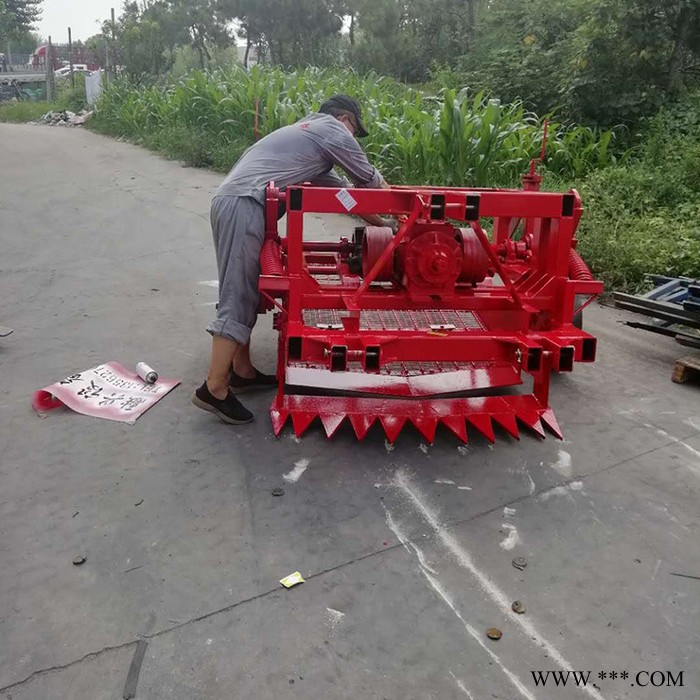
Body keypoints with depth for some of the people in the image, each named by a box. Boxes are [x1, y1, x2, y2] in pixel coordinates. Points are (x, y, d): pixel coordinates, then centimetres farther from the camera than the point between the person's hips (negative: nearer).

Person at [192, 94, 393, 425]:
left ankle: (242, 371, 21)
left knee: (246, 291, 14)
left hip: (230, 200, 10)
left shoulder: (305, 130, 34)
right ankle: (214, 389, -8)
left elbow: (339, 189, 34)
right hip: (244, 205, -10)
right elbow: (372, 182, 14)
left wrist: (381, 222, 36)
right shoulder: (334, 132, 7)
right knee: (237, 298, -10)